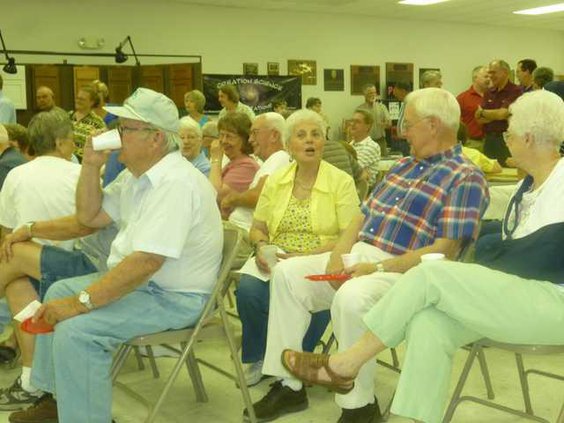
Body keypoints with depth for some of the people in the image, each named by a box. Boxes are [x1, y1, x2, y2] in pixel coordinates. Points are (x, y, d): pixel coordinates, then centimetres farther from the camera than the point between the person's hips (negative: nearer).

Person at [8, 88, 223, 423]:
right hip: (138, 280, 11)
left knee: (76, 330, -24)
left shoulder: (175, 182, -25)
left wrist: (81, 302, -28)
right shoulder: (135, 175, 8)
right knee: (59, 292, 16)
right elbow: (89, 216, 14)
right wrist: (91, 165, -1)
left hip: (174, 297, -11)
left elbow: (146, 261, -32)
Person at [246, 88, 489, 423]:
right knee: (288, 273, -6)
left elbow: (444, 251, -17)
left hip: (403, 271, -8)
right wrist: (338, 256, -2)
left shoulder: (466, 179, -8)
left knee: (351, 297, -36)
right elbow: (363, 216, 17)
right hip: (358, 255, 8)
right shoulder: (403, 166, 19)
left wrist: (378, 268, -20)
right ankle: (290, 384, -1)